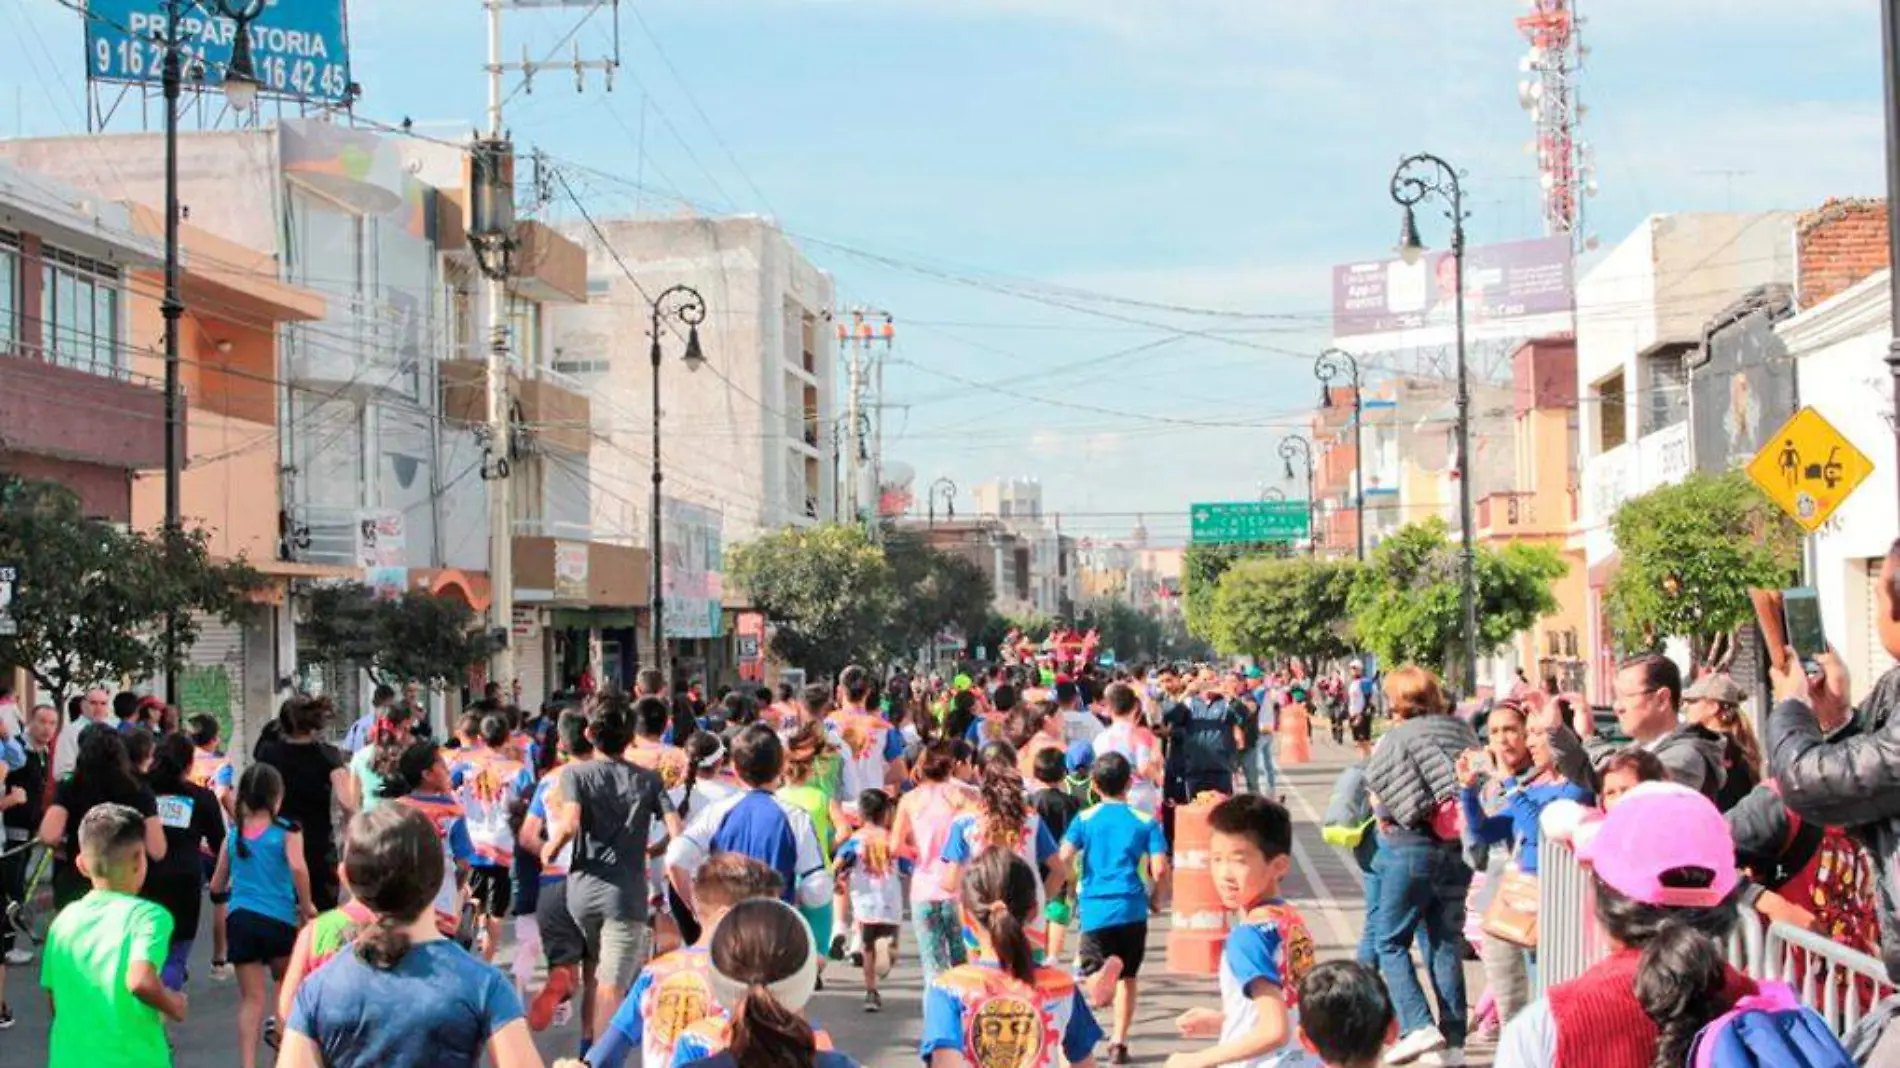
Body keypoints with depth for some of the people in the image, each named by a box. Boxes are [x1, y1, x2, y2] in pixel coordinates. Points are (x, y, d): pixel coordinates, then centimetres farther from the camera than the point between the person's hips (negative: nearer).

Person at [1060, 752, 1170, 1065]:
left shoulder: (1084, 819, 1)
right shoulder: (1146, 821, 0)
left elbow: (1062, 860, -8)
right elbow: (1160, 869, -6)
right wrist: (1153, 893, 13)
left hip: (1095, 908, -1)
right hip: (1131, 908, 1)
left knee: (1092, 968, 2)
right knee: (1129, 976, 16)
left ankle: (1107, 967, -34)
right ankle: (1118, 1043, 16)